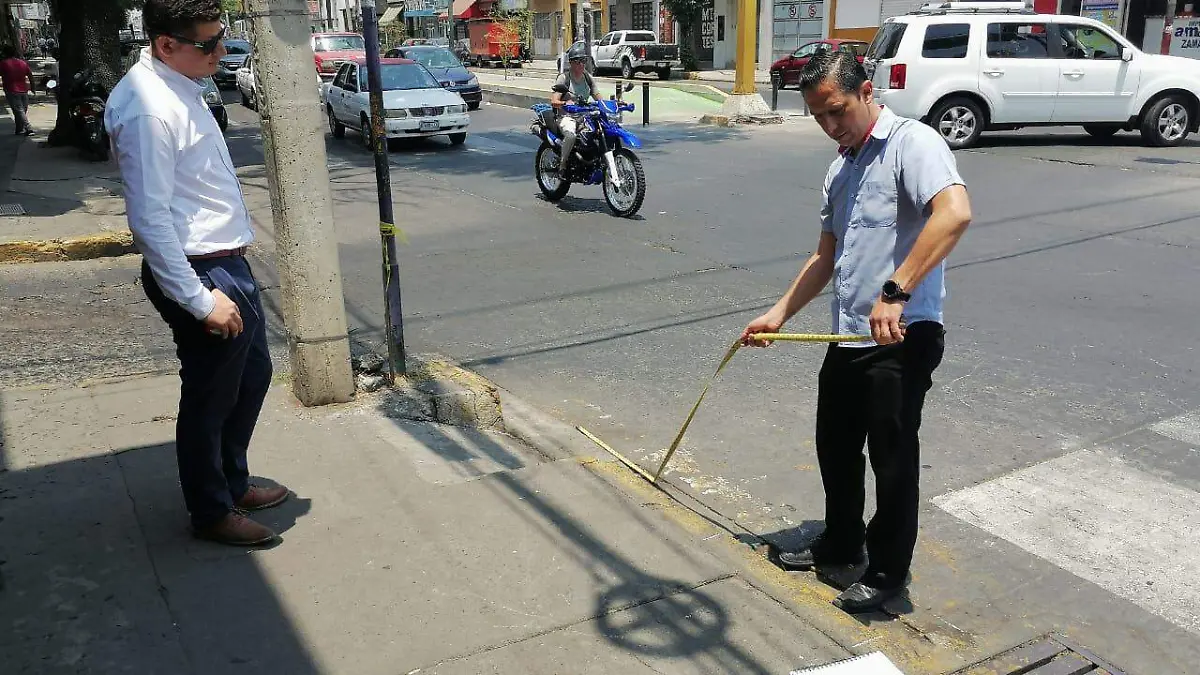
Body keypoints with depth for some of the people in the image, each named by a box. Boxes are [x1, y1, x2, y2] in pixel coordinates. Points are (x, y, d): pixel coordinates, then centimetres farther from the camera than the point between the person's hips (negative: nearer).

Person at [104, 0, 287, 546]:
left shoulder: (179, 85, 8)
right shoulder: (148, 110, -23)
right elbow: (150, 220, -24)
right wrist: (200, 299, -21)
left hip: (228, 263, 10)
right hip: (200, 275, -10)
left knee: (253, 375, 22)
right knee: (210, 399, 7)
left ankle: (233, 483, 41)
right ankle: (212, 512, 27)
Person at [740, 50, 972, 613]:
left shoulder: (912, 142, -12)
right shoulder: (839, 170, 15)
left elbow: (955, 212, -30)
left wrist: (896, 292, -36)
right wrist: (779, 313, 17)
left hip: (903, 337, -9)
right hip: (848, 336, 9)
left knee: (892, 458, 4)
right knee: (835, 446, 19)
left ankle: (888, 572, 22)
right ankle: (841, 546, 39)